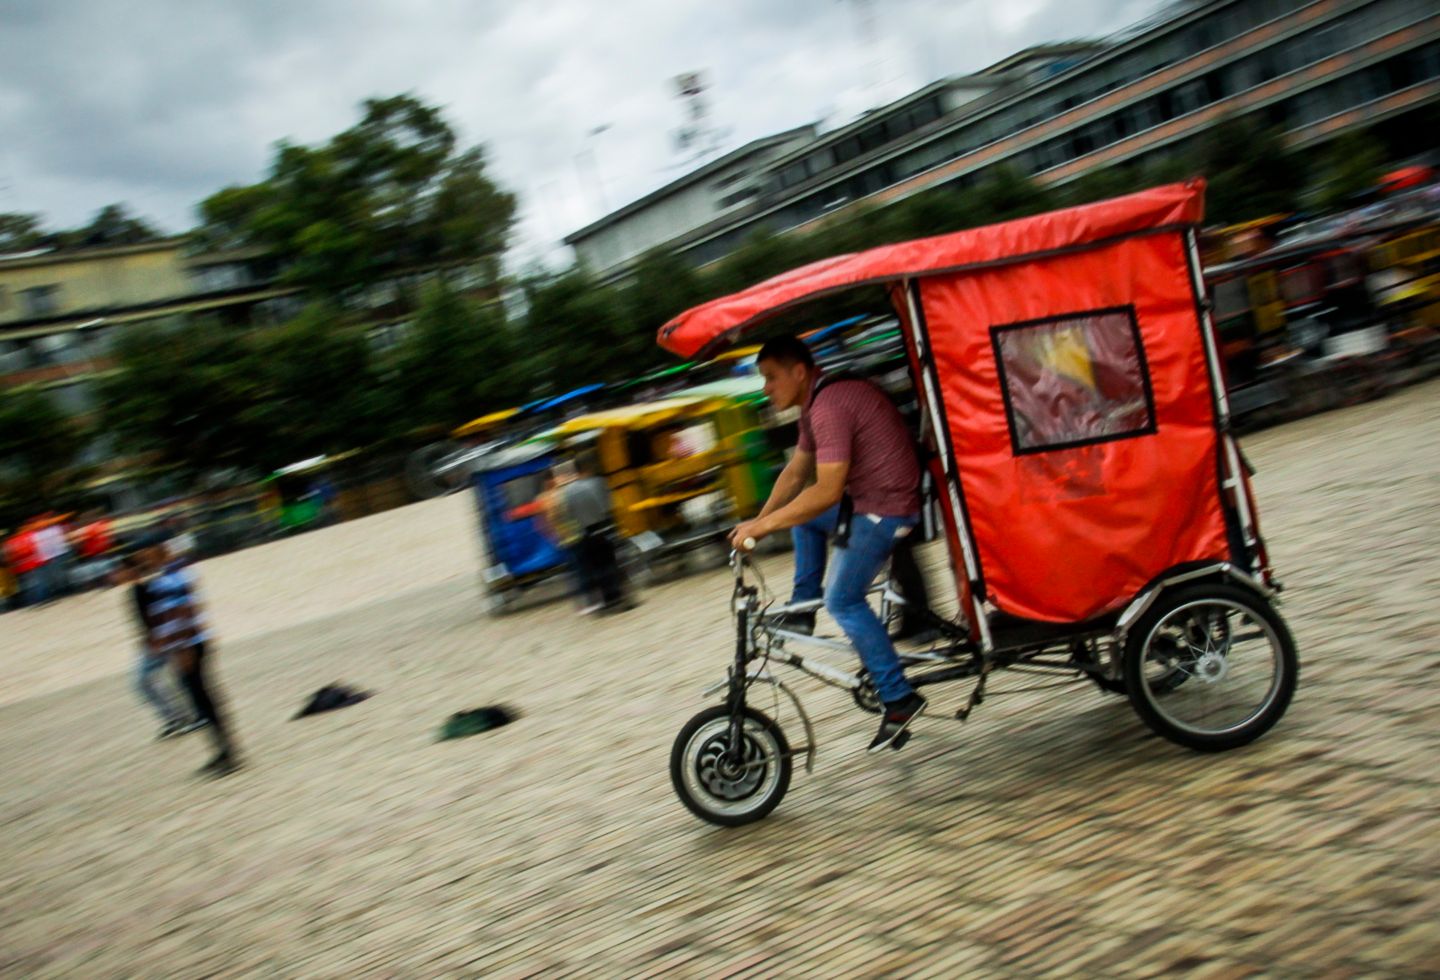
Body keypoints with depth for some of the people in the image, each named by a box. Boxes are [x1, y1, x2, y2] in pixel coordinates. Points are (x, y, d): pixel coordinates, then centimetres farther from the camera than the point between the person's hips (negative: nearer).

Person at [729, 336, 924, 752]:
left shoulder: (829, 408, -23)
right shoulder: (815, 405, 11)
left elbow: (827, 491, -30)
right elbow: (796, 472, 18)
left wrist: (762, 527, -26)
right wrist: (759, 521, 10)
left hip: (885, 507, -11)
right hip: (865, 497, 11)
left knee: (843, 601, -9)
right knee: (800, 512, 25)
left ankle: (899, 699, -3)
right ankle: (802, 607, 22)